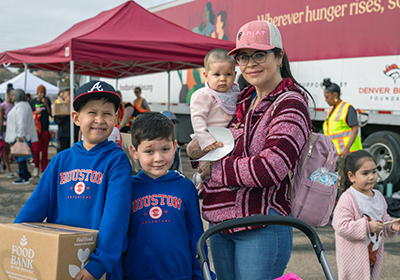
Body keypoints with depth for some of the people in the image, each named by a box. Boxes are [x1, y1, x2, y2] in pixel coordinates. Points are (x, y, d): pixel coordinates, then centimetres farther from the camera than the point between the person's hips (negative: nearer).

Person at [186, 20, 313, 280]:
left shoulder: (291, 105, -11)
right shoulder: (245, 101, 12)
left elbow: (271, 168, -24)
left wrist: (215, 169, -13)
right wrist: (195, 151, 0)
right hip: (221, 225, 8)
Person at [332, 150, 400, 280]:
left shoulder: (378, 196, 7)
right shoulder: (347, 199, -18)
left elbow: (384, 218, 19)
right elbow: (341, 226, -24)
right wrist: (367, 226, -26)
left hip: (374, 254, 8)